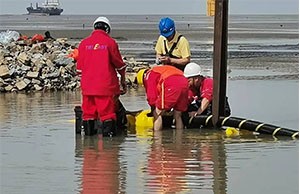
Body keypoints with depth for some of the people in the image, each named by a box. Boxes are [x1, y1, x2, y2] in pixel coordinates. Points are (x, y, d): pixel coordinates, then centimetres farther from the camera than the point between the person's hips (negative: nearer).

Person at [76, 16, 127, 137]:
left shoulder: (84, 43, 5)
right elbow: (119, 65, 4)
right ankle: (108, 131, -6)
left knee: (88, 111, 9)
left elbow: (80, 68, 11)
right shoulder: (110, 42, -4)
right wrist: (123, 79, 19)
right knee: (107, 111, -1)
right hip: (106, 85, -3)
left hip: (87, 85, 3)